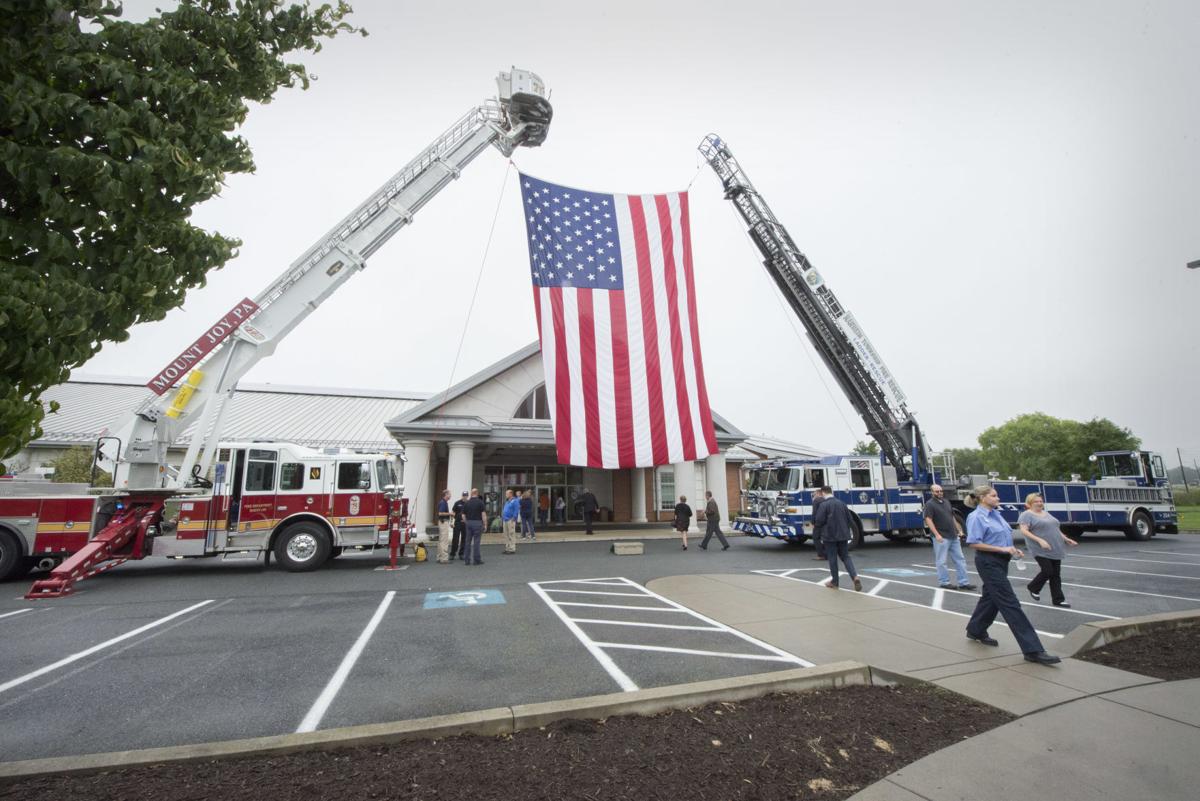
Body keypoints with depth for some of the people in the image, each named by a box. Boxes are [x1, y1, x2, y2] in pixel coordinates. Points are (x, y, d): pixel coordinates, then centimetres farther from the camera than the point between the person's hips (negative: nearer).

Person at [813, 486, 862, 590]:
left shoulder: (823, 505, -13)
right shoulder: (841, 503, 5)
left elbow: (819, 521, -16)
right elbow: (849, 519, 10)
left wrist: (815, 525, 6)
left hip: (830, 535, -5)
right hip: (843, 535, 5)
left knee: (832, 558, 5)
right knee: (845, 556, 13)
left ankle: (834, 582, 13)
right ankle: (855, 577, -5)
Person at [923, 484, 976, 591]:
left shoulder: (946, 502, 14)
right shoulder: (930, 504, -9)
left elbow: (952, 517, 22)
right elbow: (928, 520, -16)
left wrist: (959, 530, 17)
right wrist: (937, 535, -23)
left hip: (953, 537, 8)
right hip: (941, 538, -8)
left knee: (960, 559, 9)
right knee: (941, 561, 0)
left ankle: (963, 583, 15)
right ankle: (944, 582, 8)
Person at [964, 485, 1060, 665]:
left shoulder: (996, 514, 12)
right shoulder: (976, 517, -15)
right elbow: (974, 544, -20)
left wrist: (1013, 549, 4)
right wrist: (1002, 549, -21)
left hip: (1001, 562, 9)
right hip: (989, 563, -9)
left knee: (990, 598, 19)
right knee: (1010, 603, -10)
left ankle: (975, 631, 35)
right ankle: (1033, 650, -9)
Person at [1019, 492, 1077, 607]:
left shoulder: (1046, 513, 16)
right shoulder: (1027, 515, -9)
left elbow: (1055, 529, 25)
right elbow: (1024, 531, -18)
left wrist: (1066, 539, 16)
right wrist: (1040, 540, -26)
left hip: (1055, 549, 7)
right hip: (1040, 550, -7)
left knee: (1056, 574, 8)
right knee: (1048, 571, -10)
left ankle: (1058, 600, 15)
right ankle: (1033, 588, 14)